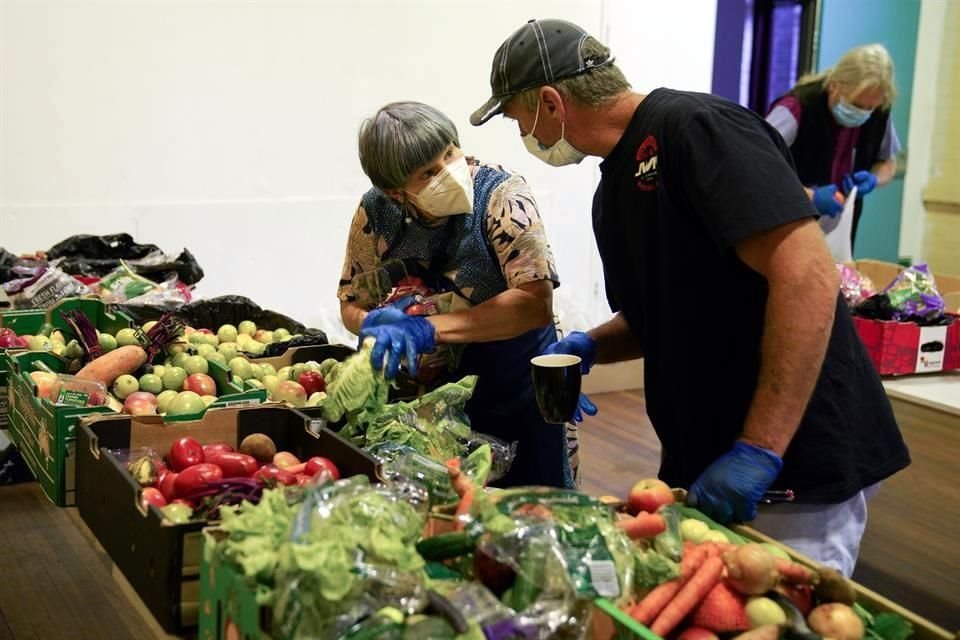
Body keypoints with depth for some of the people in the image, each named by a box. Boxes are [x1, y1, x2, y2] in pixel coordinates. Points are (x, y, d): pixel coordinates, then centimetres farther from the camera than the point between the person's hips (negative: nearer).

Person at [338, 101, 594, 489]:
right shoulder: (376, 214, -10)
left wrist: (428, 330, -35)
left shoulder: (501, 195, -21)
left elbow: (537, 303, -29)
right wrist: (378, 324, -23)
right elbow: (352, 304, 1)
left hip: (519, 396, -2)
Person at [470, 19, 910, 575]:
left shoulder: (696, 128, -15)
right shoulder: (615, 189, 13)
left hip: (797, 467, -8)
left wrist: (759, 449, -27)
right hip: (701, 467, 9)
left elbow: (808, 274, -25)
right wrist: (589, 348, 6)